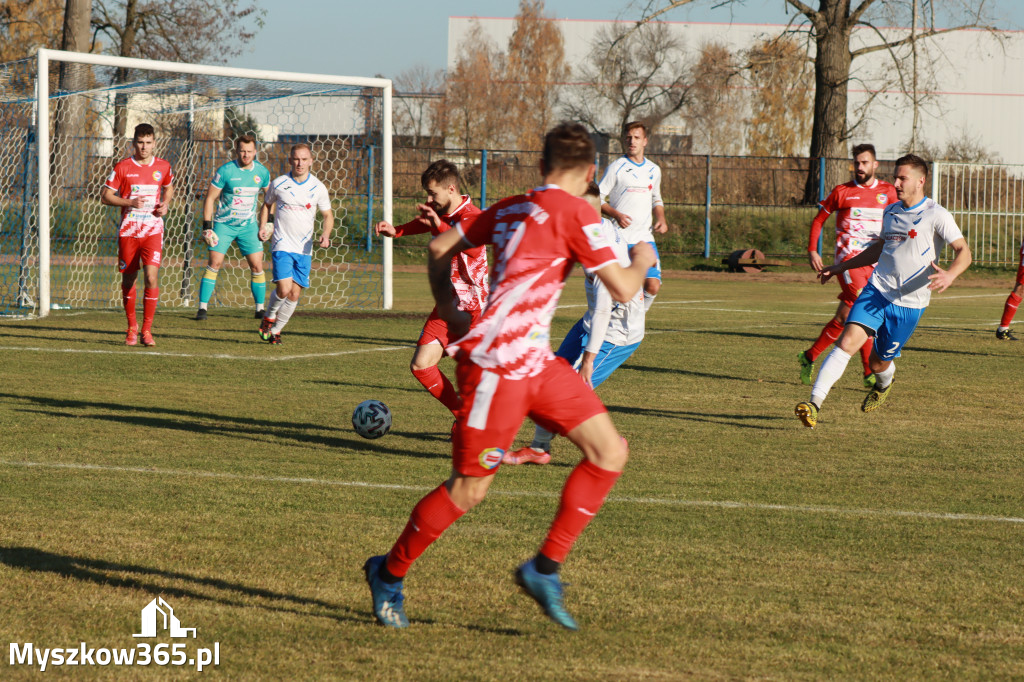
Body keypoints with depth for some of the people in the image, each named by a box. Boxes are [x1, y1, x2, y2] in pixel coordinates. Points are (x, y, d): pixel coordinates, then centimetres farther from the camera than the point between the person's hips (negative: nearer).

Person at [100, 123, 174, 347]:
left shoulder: (163, 167, 5)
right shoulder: (123, 167, -2)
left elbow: (169, 187, 25)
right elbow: (105, 196, 0)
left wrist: (165, 204, 4)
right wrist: (129, 202, -15)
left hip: (153, 230, 0)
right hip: (128, 230, 0)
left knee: (151, 276, -15)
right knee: (128, 278, 7)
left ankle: (147, 330, -7)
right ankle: (132, 327, 25)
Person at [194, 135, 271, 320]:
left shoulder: (261, 172, -1)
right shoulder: (225, 171, -12)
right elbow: (210, 197, -6)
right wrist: (207, 226, -11)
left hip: (248, 226, 3)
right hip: (224, 224, -3)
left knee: (257, 266, -2)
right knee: (215, 263, -11)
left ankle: (260, 308, 9)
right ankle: (202, 307, -6)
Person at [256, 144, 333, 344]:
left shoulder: (318, 188, 0)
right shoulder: (278, 183, -3)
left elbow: (328, 215, 11)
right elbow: (267, 205, 15)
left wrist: (325, 234, -8)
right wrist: (263, 227, 0)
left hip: (305, 248, 2)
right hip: (282, 245, -2)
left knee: (295, 294, 2)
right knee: (284, 289, -18)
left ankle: (275, 330, 20)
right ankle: (269, 317, 11)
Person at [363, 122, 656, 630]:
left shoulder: (512, 208, 13)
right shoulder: (574, 213, -11)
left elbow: (440, 245, 19)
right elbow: (622, 289, -12)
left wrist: (449, 311, 21)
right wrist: (642, 261, 8)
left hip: (536, 361, 9)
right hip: (496, 365, -9)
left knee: (610, 451, 3)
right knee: (469, 490, 1)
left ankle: (545, 568, 6)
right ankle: (389, 574, 20)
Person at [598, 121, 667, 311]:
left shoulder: (654, 170, 13)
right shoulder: (616, 167, -2)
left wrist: (661, 219, 8)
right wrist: (616, 214, -17)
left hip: (645, 238, 4)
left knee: (653, 286, -6)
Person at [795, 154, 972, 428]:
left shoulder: (936, 215, -8)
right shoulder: (891, 212, 13)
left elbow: (964, 252, -14)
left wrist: (949, 275, -35)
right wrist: (841, 267, 31)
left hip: (909, 303, -4)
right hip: (877, 290, 4)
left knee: (879, 363, 9)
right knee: (847, 342, -19)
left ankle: (883, 385, 48)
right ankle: (814, 403, -24)